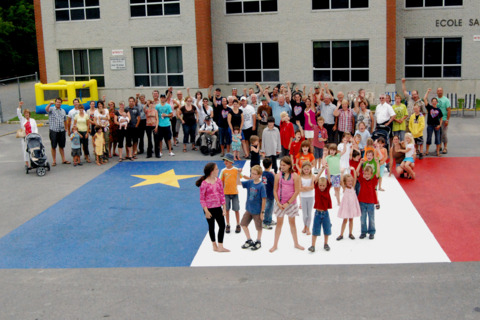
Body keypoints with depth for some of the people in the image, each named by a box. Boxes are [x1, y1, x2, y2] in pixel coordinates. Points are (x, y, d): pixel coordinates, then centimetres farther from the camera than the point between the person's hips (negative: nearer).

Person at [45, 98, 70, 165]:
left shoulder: (63, 111, 14)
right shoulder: (51, 109, 0)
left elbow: (65, 120, 20)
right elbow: (46, 109, -23)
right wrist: (50, 104, -40)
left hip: (62, 131, 4)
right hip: (53, 131, -4)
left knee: (61, 146, 11)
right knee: (53, 147, 2)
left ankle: (63, 160, 17)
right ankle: (54, 161, 8)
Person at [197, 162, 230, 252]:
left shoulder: (218, 181, 1)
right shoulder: (204, 184, -14)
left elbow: (222, 195, 6)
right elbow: (202, 199, -11)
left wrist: (224, 208, 3)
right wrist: (206, 211, -14)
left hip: (218, 208, 5)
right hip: (209, 209, -5)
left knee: (222, 225, 3)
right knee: (211, 226, 10)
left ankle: (220, 246, 11)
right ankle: (214, 246, 24)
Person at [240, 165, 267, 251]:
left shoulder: (261, 186, -18)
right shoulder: (249, 182, -3)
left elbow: (264, 199, -16)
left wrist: (262, 212, -14)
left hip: (257, 210, -6)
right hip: (249, 209, 6)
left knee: (258, 227, 11)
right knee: (243, 224, 12)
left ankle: (258, 242, 32)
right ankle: (249, 241, 29)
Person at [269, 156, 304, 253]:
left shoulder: (294, 176, -7)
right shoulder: (278, 175, -2)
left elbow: (297, 191, -8)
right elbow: (275, 190, 1)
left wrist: (288, 203, -12)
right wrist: (278, 202, -10)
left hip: (291, 203, -1)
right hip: (280, 203, 1)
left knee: (292, 223, 12)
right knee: (279, 223, 7)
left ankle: (296, 243, 24)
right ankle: (275, 245, 14)